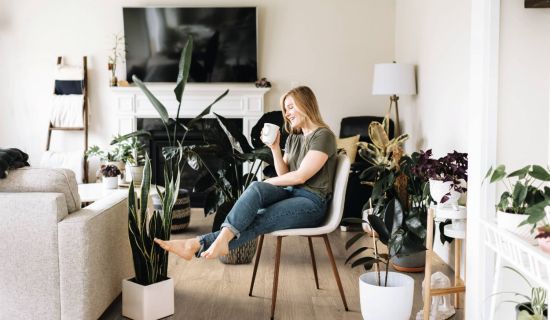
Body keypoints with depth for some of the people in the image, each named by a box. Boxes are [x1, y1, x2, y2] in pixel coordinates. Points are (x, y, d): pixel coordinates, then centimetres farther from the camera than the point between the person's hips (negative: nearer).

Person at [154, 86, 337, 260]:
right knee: (256, 188, -26)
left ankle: (197, 245, -37)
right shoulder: (293, 137, 18)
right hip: (291, 193, 6)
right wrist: (274, 147, -1)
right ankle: (222, 240, -39)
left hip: (312, 203, -6)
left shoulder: (323, 136, -8)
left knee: (257, 221, -28)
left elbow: (300, 176, -15)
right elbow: (284, 174, 11)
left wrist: (268, 182, -5)